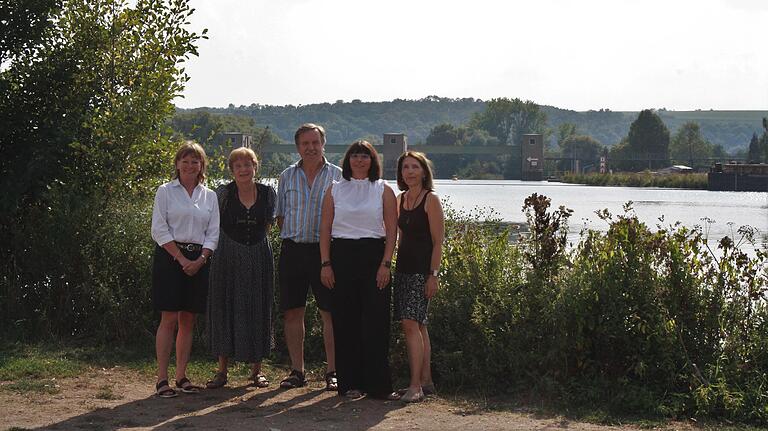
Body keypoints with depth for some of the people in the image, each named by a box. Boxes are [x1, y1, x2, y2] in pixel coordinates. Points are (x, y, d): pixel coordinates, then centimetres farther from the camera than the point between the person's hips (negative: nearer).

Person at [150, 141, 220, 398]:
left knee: (188, 320, 5)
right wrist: (182, 259, -12)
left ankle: (181, 376, 11)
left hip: (199, 260, 4)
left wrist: (200, 259, -7)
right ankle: (162, 378, -5)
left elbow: (213, 233, 9)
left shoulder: (209, 196, 13)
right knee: (169, 319, -8)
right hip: (169, 257, -4)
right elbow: (160, 230, -5)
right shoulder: (165, 192, 2)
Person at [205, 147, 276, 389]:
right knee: (225, 308, 0)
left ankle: (256, 369, 15)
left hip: (259, 258, 2)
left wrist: (255, 239, 10)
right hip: (228, 258, -2)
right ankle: (222, 370, 8)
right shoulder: (223, 193, -5)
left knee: (258, 309, 5)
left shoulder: (267, 193, 2)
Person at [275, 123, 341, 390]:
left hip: (325, 250, -3)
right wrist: (292, 238, 6)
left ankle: (332, 372, 4)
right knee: (292, 312, 4)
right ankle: (297, 371, 13)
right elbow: (280, 215, 17)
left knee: (330, 313, -3)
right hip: (292, 250, 3)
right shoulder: (287, 177, 12)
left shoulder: (338, 176, 4)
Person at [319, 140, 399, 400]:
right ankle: (350, 383, 9)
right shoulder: (335, 190, 10)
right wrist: (325, 264, -2)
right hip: (342, 256, 1)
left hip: (373, 255, -1)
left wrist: (386, 263, -7)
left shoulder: (383, 191, 7)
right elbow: (325, 229, 7)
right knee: (345, 321, 1)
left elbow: (392, 230, 2)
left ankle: (378, 385, 1)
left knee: (376, 320, -5)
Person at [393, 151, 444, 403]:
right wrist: (396, 265, 16)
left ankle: (415, 385, -15)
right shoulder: (401, 200, 13)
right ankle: (426, 381, 17)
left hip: (422, 270, -7)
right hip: (404, 268, 7)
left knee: (410, 323, -16)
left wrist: (433, 275, -16)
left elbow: (438, 242, -10)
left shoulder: (430, 200, -7)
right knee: (418, 325, 10)